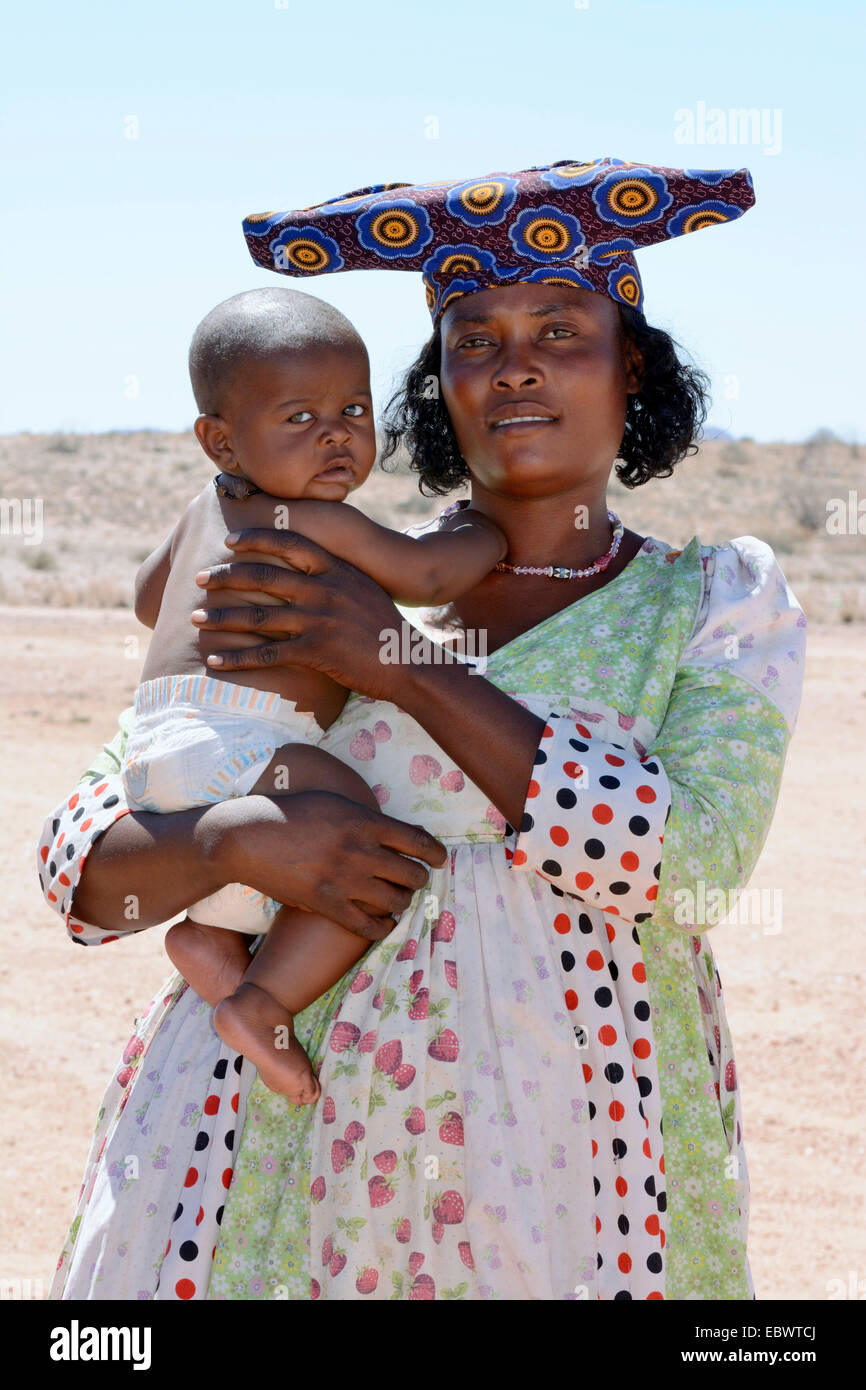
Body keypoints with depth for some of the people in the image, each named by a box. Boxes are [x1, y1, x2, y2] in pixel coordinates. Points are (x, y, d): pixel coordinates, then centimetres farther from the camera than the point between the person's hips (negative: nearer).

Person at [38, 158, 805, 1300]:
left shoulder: (718, 599, 5)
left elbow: (695, 853, -13)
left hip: (562, 1175, -1)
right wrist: (237, 838, -18)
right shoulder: (339, 586, 6)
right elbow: (81, 854, 4)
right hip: (282, 1152, 1)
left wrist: (406, 665, -15)